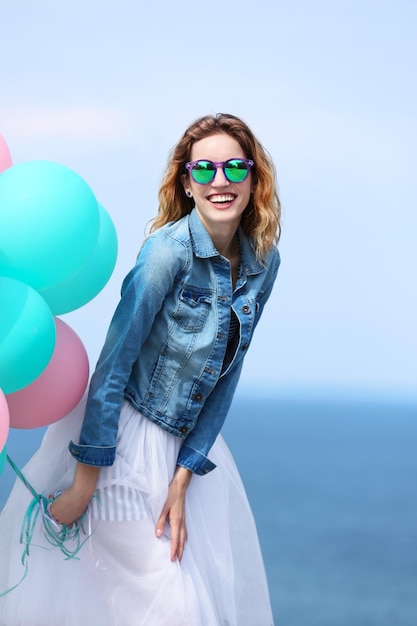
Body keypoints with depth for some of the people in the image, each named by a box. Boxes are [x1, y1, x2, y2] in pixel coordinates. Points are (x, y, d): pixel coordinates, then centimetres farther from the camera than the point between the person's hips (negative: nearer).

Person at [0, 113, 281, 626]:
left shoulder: (263, 262, -3)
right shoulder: (169, 250, -21)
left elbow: (225, 375, 0)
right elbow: (114, 361, -21)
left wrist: (185, 477, -6)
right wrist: (85, 483, -20)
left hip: (189, 441, 6)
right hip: (123, 431, -6)